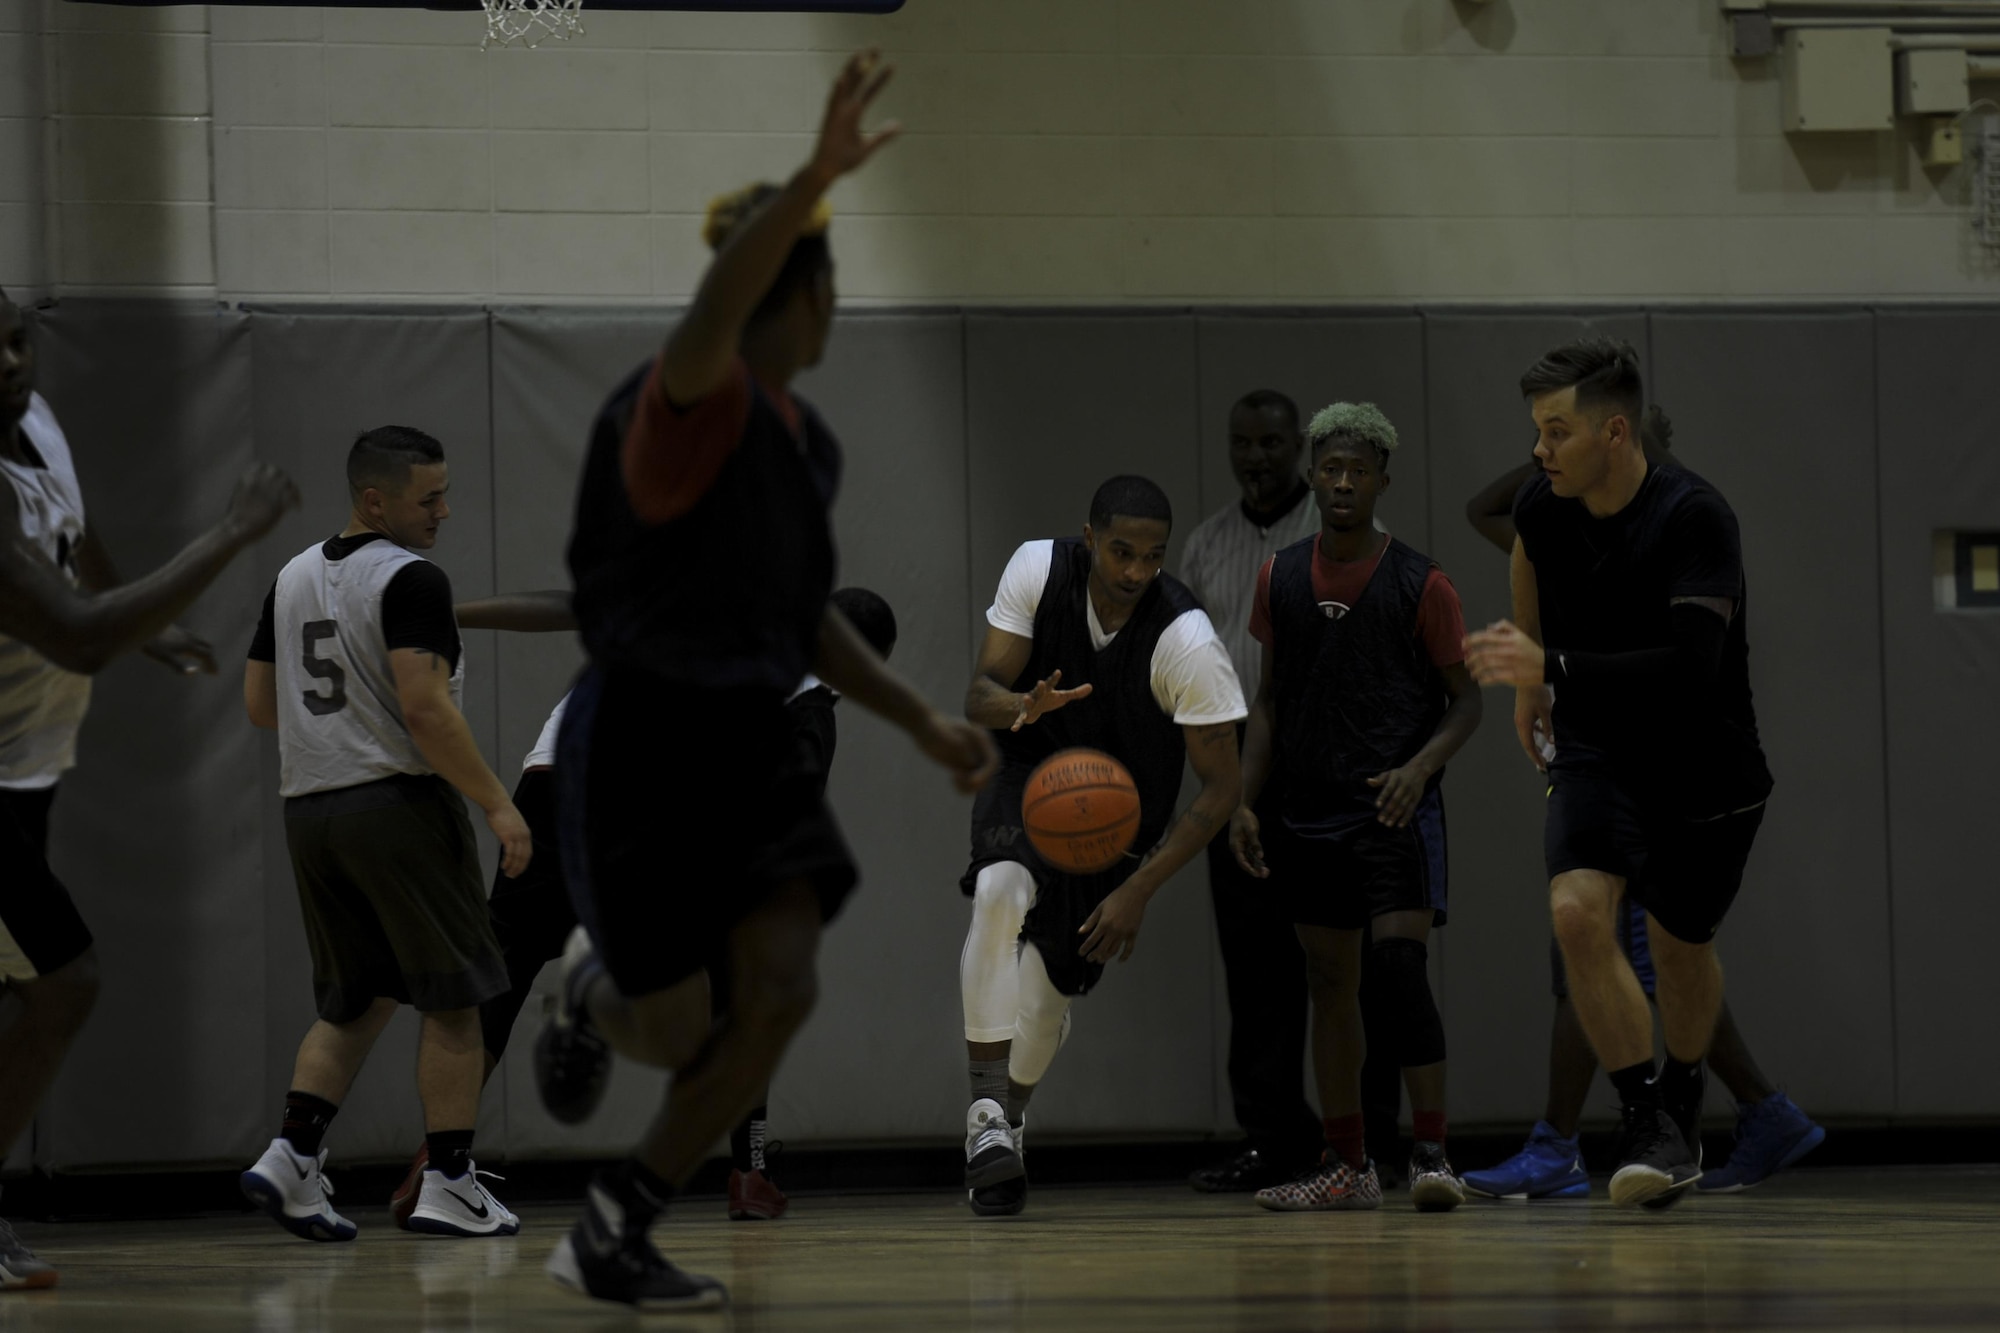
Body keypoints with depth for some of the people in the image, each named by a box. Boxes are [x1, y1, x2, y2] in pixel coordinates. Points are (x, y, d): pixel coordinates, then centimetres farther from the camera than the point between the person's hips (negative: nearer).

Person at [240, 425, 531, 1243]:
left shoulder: (294, 578, 13)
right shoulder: (411, 580, -12)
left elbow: (259, 705, 16)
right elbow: (425, 707, -21)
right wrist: (497, 804, -17)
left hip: (310, 808, 8)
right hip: (398, 801, -8)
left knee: (357, 1002, 15)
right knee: (452, 999, 2)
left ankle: (290, 1159, -2)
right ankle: (449, 1187, 2)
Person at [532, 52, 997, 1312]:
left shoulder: (808, 441, 10)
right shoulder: (691, 400, -17)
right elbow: (708, 323, -42)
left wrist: (920, 717, 11)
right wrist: (818, 176, -54)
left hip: (753, 737, 7)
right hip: (642, 736, -7)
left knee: (783, 988, -11)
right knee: (678, 1035, 0)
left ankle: (612, 1233, 5)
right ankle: (593, 989, 40)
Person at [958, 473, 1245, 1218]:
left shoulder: (1188, 643, -29)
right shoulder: (1038, 570, -21)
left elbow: (1222, 786, -23)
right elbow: (979, 695, -16)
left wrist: (1139, 891, -27)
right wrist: (1023, 706, -42)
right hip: (1029, 774, 0)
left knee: (1051, 986, 4)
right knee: (1001, 892, -31)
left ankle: (1009, 1114, 36)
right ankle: (988, 1113, -29)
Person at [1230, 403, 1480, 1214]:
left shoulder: (1419, 584, -4)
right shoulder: (1281, 578, 8)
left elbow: (1465, 699, 0)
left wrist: (1420, 768, -17)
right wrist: (1245, 801, 7)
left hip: (1395, 806, -5)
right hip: (1310, 811, 5)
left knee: (1401, 965, -17)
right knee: (1329, 982, 9)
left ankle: (1431, 1153, -16)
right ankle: (1346, 1165, 16)